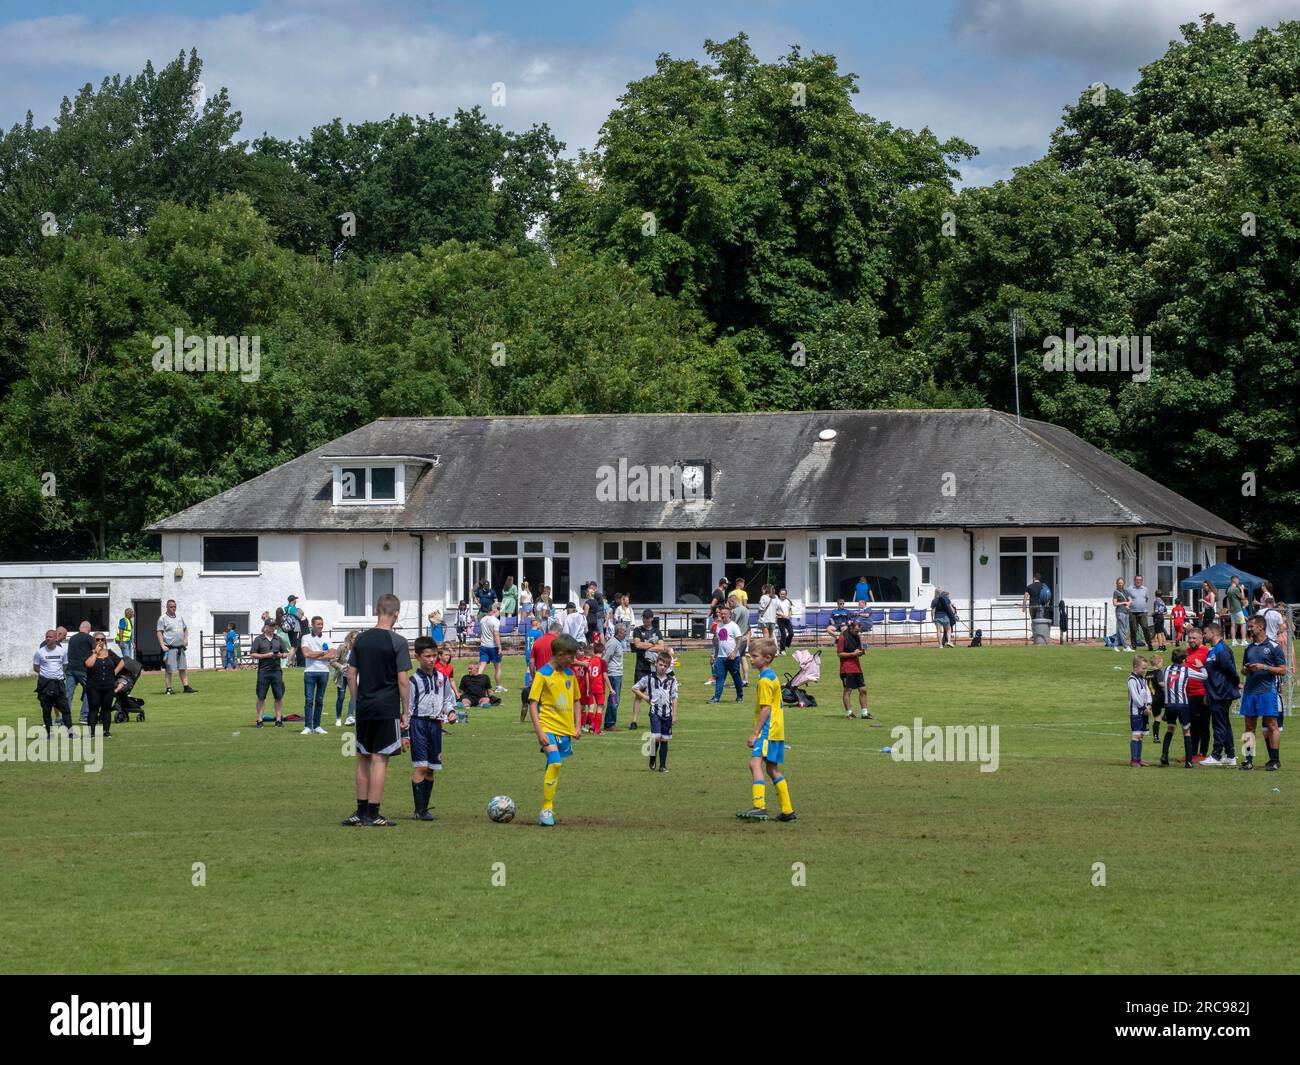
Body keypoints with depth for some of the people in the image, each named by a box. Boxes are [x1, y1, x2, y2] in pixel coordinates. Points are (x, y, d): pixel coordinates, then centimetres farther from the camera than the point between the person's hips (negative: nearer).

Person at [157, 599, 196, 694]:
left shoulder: (179, 617, 16)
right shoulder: (163, 618, -4)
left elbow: (185, 628, 29)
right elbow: (159, 632, -8)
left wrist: (186, 639, 14)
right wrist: (163, 645, -17)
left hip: (180, 647, 6)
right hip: (169, 647, -6)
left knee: (183, 668, 7)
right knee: (169, 669, -4)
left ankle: (186, 687, 10)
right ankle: (169, 688, 1)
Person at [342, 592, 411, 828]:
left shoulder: (361, 639, 6)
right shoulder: (397, 642, -9)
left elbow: (351, 675, 8)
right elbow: (403, 680, -11)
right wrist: (406, 712, -4)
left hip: (364, 709, 5)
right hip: (388, 709, -5)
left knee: (363, 759, 13)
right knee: (380, 759, -2)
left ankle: (361, 812, 18)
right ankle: (372, 815, -2)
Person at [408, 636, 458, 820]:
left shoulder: (442, 678, 10)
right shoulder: (414, 680, -5)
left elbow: (448, 699, 20)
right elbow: (408, 707, -4)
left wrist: (450, 712, -2)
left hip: (435, 724, 6)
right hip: (418, 723, -6)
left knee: (431, 769, 9)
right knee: (420, 767, -12)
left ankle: (424, 808, 16)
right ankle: (419, 810, -11)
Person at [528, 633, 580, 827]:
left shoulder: (570, 674, 10)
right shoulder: (542, 675, -9)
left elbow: (575, 701, 21)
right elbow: (533, 704, -10)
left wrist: (576, 727, 11)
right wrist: (539, 732, -17)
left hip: (566, 730, 7)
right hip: (549, 727, -7)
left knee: (554, 766, 13)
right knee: (554, 763, -22)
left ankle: (548, 809, 23)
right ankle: (546, 809, -19)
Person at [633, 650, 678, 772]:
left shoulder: (672, 680, 6)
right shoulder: (649, 678, 1)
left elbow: (674, 699, 7)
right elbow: (634, 688, 10)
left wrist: (674, 715, 4)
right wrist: (645, 697, 0)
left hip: (667, 713, 2)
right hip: (655, 711, -2)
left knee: (664, 739, 5)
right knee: (656, 737, -15)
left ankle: (663, 765, 12)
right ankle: (652, 759, 7)